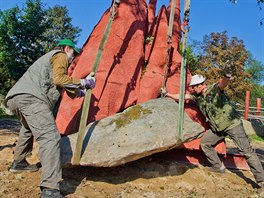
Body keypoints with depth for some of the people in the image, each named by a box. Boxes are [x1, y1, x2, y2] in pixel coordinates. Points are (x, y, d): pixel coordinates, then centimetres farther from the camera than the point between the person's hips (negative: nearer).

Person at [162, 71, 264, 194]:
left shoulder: (214, 89, -18)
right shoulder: (196, 96, 3)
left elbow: (223, 83, -39)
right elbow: (182, 97, 12)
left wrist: (226, 77, -61)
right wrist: (167, 94, 17)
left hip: (232, 123, -7)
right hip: (217, 127, 8)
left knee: (247, 151, -7)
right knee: (205, 143, 7)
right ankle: (218, 167, 21)